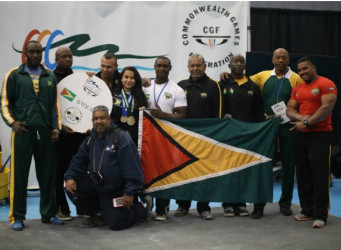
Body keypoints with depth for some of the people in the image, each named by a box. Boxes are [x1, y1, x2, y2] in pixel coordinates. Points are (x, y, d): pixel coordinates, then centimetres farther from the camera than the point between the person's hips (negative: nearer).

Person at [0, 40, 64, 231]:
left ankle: (49, 214, 17)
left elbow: (54, 104, 14)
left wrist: (56, 127, 4)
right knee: (19, 174, 0)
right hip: (23, 131, -3)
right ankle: (17, 217, 8)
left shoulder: (50, 76, 14)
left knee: (48, 174, 6)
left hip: (46, 132, 3)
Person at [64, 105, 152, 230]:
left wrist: (130, 192, -22)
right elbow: (78, 161, 9)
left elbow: (132, 166, -19)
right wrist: (70, 177, -12)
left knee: (116, 223, -15)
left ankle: (143, 207, 17)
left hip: (117, 190, -6)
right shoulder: (90, 140, 9)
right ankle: (98, 214, 9)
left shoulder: (121, 137, -14)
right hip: (96, 186, 6)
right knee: (72, 187, -13)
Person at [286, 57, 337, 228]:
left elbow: (327, 107, -16)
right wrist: (301, 117, -10)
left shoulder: (326, 84, -6)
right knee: (303, 175, 9)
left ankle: (321, 216, -5)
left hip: (320, 135, -7)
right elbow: (290, 110, 11)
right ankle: (307, 211, 19)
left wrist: (307, 122, -16)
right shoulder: (297, 89, 17)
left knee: (319, 176, -8)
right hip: (302, 135, 7)